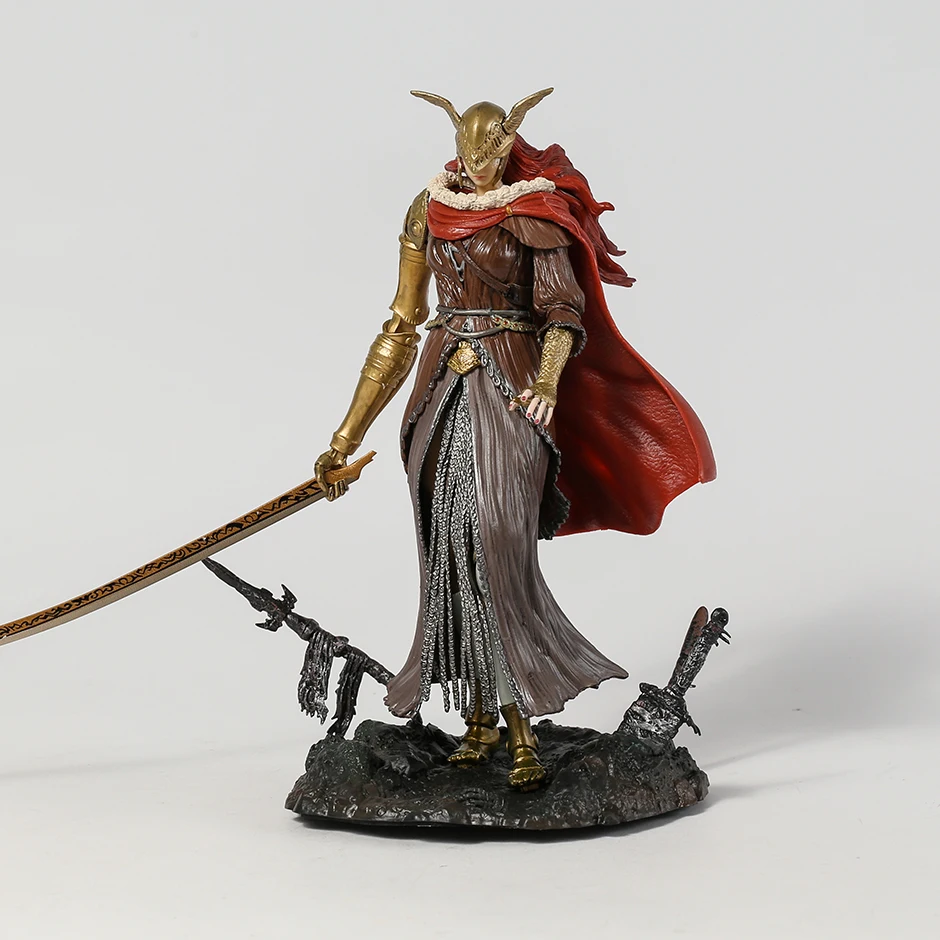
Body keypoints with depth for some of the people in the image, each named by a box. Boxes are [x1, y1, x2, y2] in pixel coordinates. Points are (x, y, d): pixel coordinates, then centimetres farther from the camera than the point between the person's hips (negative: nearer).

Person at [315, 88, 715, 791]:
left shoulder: (537, 211, 1)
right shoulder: (430, 211, 11)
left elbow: (563, 310, -7)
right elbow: (402, 328, 13)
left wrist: (548, 383, -29)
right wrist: (349, 435, 10)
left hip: (509, 390, -4)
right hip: (444, 391, 4)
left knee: (498, 551, -13)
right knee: (451, 556, 4)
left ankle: (521, 724, -6)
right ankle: (480, 716, 16)